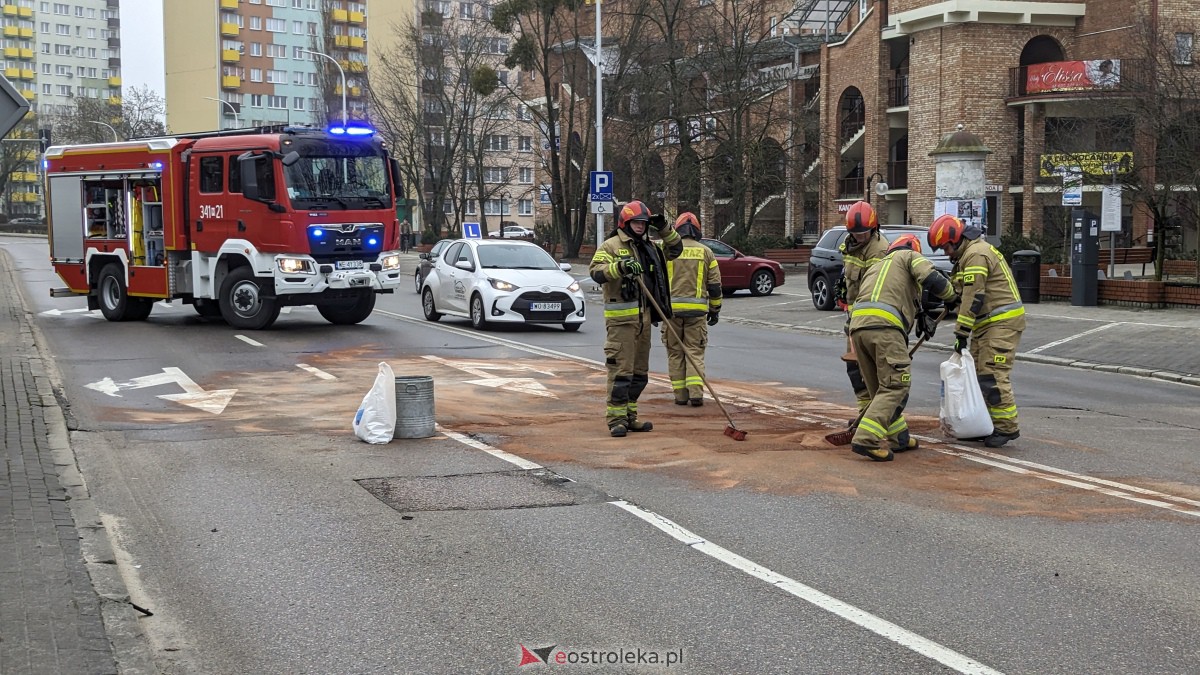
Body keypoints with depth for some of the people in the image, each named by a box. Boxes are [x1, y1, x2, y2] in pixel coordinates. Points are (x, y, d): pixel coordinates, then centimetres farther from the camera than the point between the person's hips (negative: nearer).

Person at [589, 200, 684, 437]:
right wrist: (619, 267, -32)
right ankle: (616, 418, -6)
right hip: (621, 318, -8)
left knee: (640, 371, 12)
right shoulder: (611, 246, -5)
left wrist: (664, 229, 11)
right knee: (621, 369, -10)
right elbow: (596, 271, -17)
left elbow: (675, 249, 26)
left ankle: (629, 417, 21)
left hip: (644, 316, 8)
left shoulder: (649, 247, 18)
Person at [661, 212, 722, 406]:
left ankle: (680, 394, 7)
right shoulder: (705, 252, 6)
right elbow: (715, 285, 7)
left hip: (671, 308, 0)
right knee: (695, 351, 4)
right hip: (697, 310, 0)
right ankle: (696, 392, -9)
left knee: (675, 352, 8)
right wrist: (715, 310, 16)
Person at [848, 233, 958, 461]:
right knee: (895, 385, -7)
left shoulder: (876, 267, 38)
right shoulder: (910, 256, 18)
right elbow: (932, 279, 0)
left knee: (879, 388, 17)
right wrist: (951, 296, 18)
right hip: (884, 325, -7)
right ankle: (866, 440, -18)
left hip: (857, 326, 7)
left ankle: (899, 437, 22)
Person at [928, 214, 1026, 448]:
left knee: (993, 376, -12)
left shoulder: (976, 254, -16)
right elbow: (966, 295, 21)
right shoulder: (968, 254, 19)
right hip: (987, 323, 11)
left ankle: (1006, 427, -7)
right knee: (978, 375, 9)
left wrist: (961, 333, -17)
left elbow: (974, 298, -20)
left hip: (1002, 322, -11)